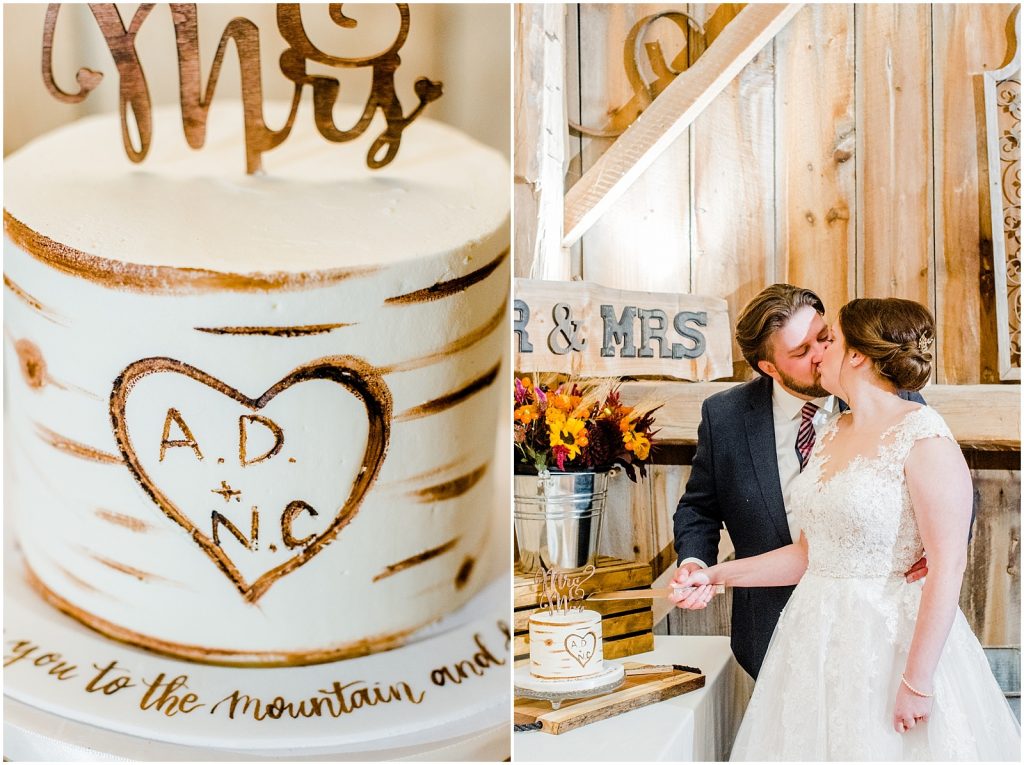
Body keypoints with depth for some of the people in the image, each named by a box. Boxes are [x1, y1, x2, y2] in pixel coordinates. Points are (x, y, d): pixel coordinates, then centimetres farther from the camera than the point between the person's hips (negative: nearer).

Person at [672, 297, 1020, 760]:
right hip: (818, 640, 7)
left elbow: (948, 565, -17)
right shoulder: (831, 435, 9)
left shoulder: (923, 436, -14)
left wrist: (917, 682, -18)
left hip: (891, 642, -7)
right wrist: (717, 577, 8)